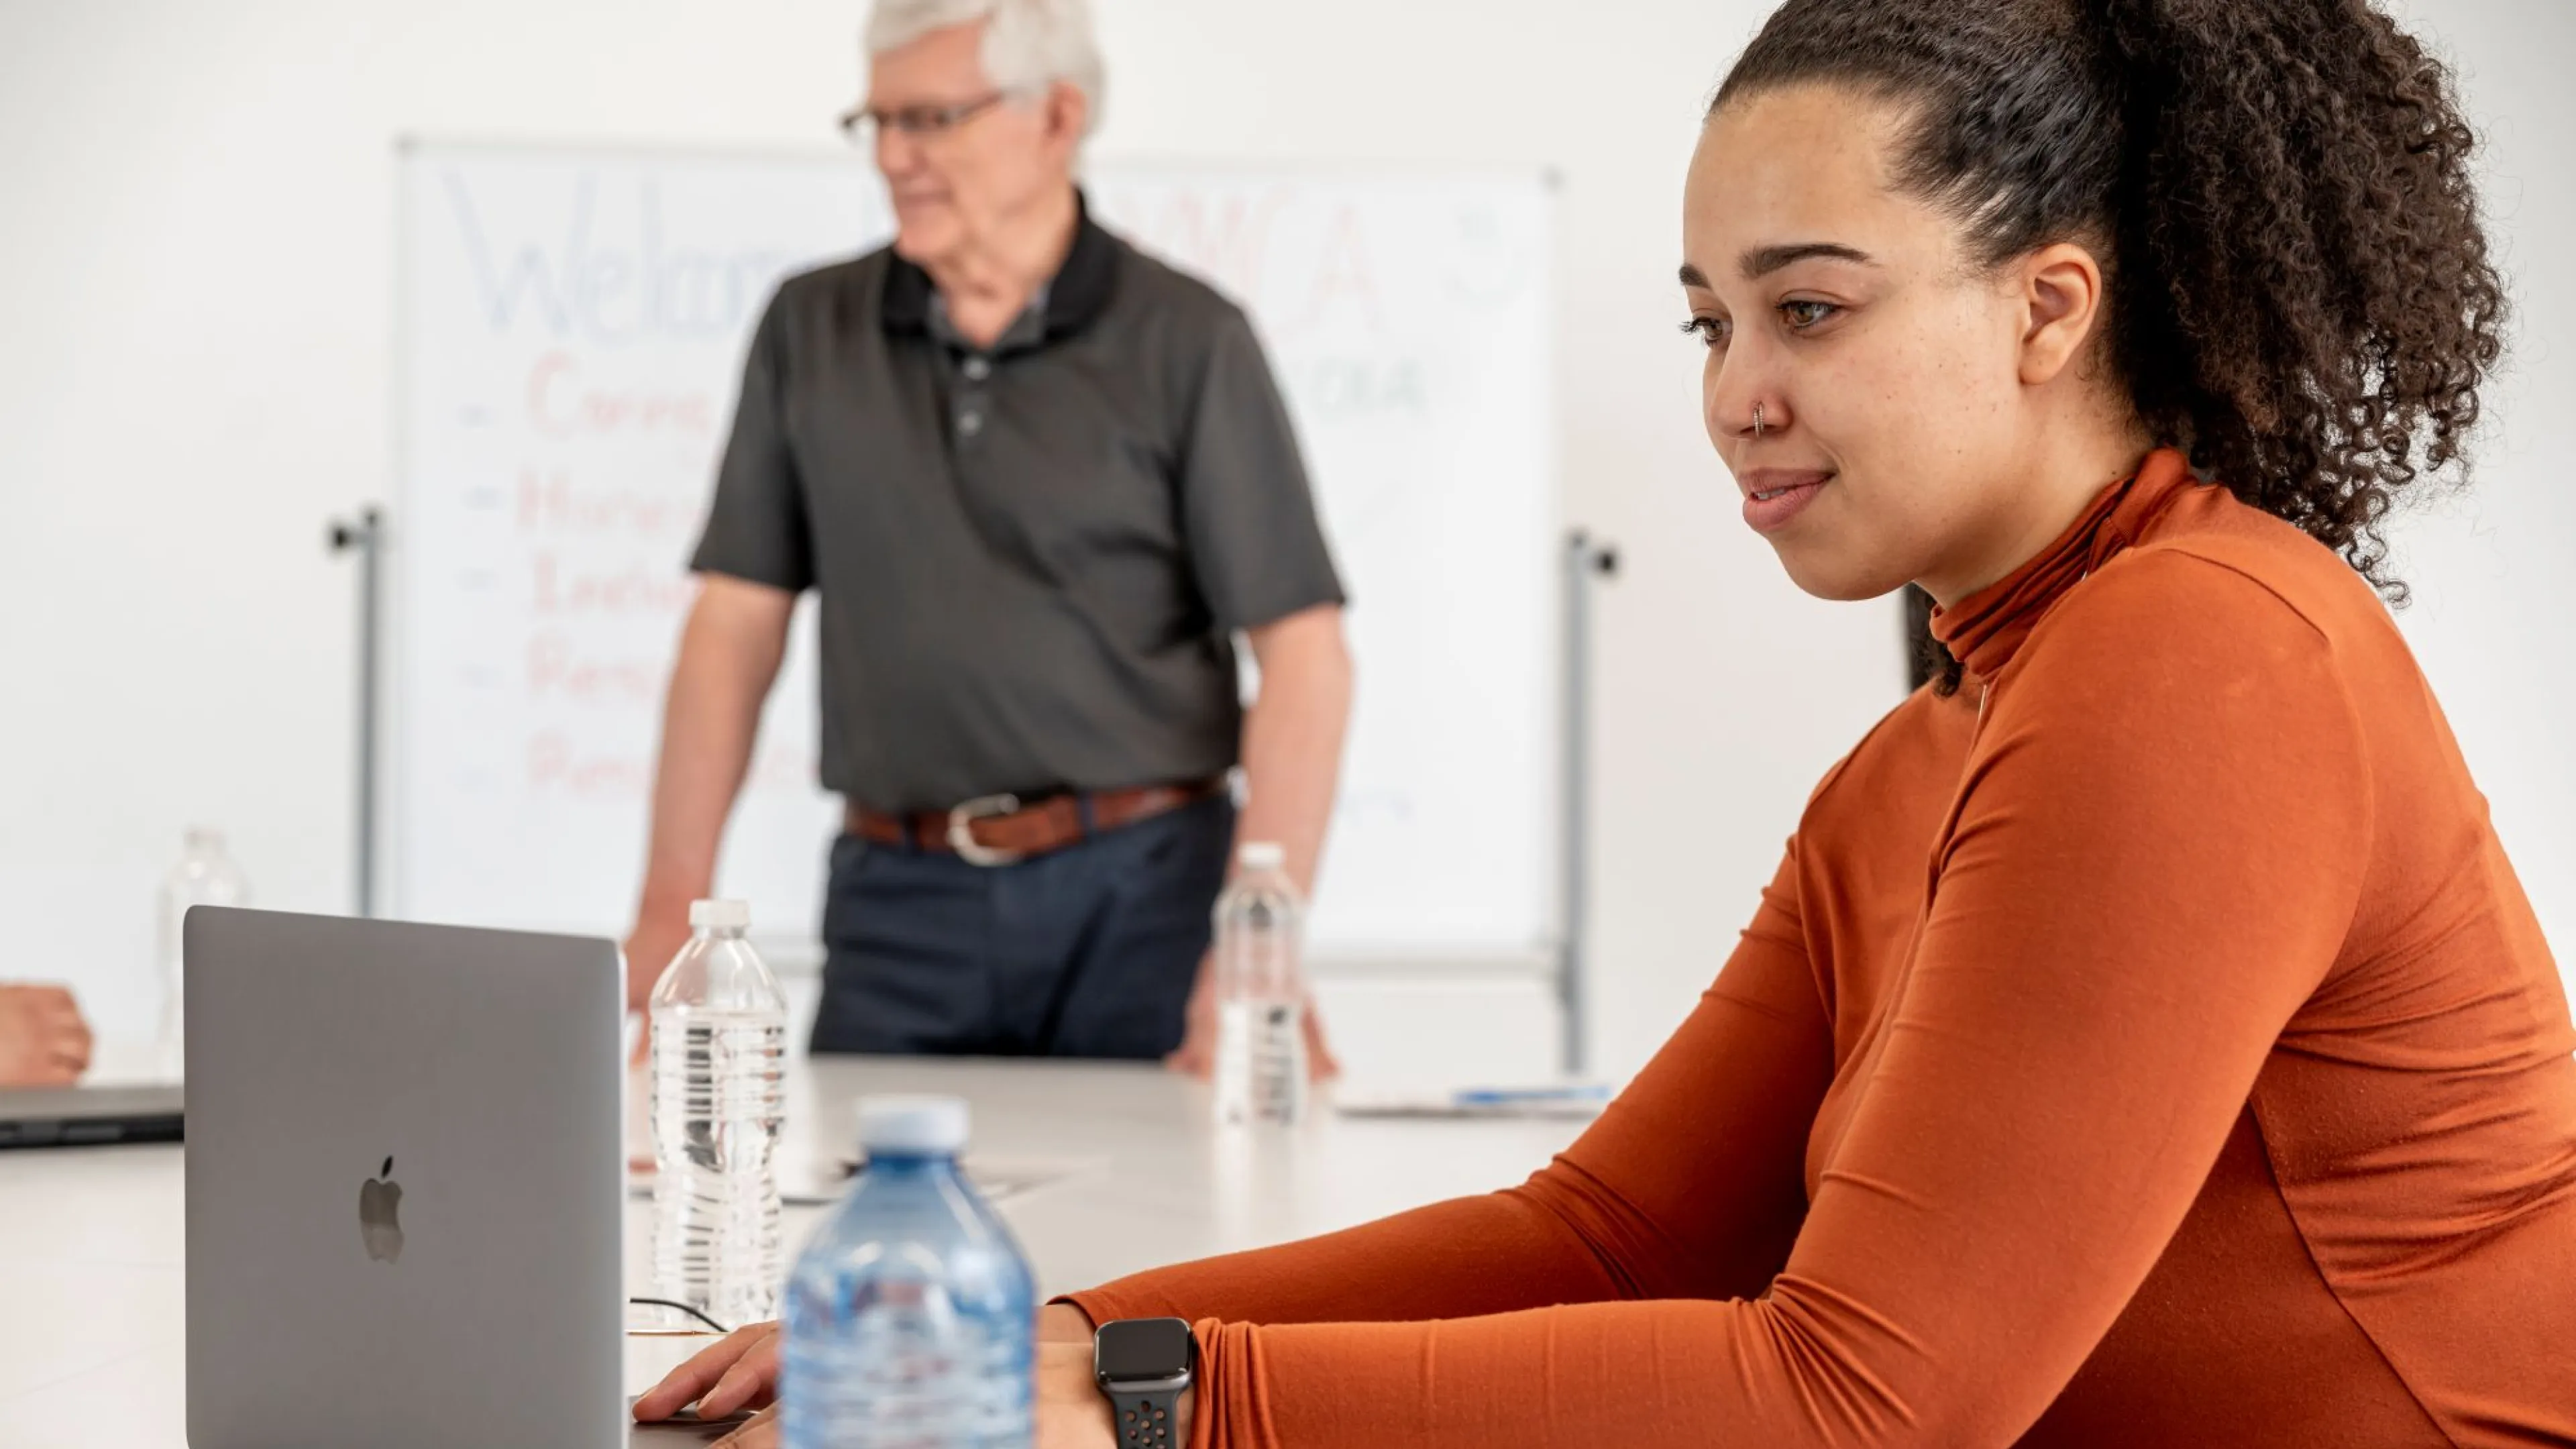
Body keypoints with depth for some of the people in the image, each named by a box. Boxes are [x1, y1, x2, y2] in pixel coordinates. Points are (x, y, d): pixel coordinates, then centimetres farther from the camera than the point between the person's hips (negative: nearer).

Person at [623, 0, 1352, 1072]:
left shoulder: (1184, 342, -2)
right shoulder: (813, 332, 9)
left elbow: (1302, 654, -5)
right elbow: (738, 621, 8)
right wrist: (672, 904, 0)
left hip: (1139, 893, -2)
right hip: (898, 898, 3)